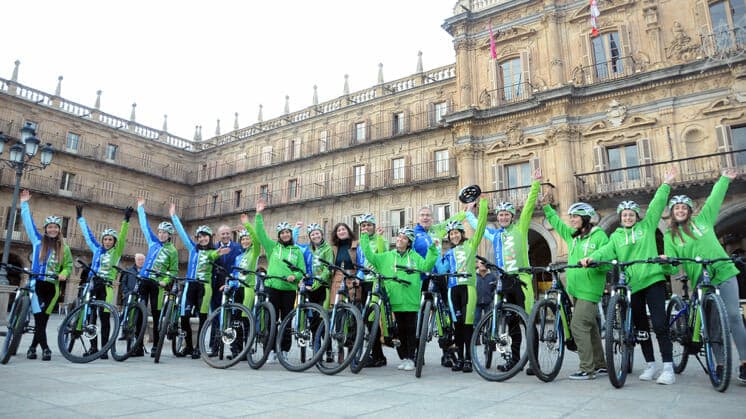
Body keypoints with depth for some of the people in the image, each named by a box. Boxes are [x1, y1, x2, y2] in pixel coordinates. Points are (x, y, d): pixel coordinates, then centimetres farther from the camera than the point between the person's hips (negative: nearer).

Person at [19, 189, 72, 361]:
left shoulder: (64, 248, 7)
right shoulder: (38, 241, 5)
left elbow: (68, 265, 11)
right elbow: (28, 222, 8)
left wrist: (63, 274, -10)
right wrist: (24, 204, 9)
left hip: (52, 287, 2)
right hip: (36, 284, -1)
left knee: (43, 319, 5)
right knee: (39, 318, -10)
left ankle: (33, 347, 17)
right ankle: (45, 347, -7)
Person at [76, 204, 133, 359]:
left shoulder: (116, 252, 3)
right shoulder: (97, 250, 14)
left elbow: (122, 238, -11)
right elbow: (88, 234, 23)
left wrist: (126, 221, -23)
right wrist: (80, 218, 29)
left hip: (106, 287, -4)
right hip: (92, 285, 4)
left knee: (105, 318, -2)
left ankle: (104, 349, 2)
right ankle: (93, 346, 16)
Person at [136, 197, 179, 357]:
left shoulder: (172, 251, 1)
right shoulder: (153, 241, 12)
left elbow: (173, 270, 0)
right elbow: (145, 225, 18)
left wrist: (165, 281, -16)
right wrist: (141, 208, 20)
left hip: (157, 284, -4)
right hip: (143, 280, 4)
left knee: (156, 315, -1)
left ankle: (155, 346, 6)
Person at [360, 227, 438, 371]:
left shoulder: (415, 256, 10)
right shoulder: (387, 256, 11)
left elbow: (426, 266, -2)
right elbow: (370, 256, 3)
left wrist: (432, 250, -10)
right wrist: (365, 238, 0)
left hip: (411, 301, -1)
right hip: (395, 300, 1)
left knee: (411, 331, 4)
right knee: (400, 331, 8)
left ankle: (411, 359, 13)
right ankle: (403, 358, 19)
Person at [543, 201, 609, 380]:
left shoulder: (599, 236, -7)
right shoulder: (571, 235, 12)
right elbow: (556, 222, 26)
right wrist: (546, 206, 22)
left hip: (589, 290, -7)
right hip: (575, 289, 7)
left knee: (578, 326, -12)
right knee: (590, 327, 14)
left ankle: (587, 369, -5)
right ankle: (600, 365, 25)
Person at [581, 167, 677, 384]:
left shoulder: (647, 226, 12)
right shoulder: (616, 236, 12)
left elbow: (657, 205, 5)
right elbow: (606, 251, -5)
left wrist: (666, 184, -3)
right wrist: (591, 257, -23)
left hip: (653, 279, -2)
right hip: (632, 285, 2)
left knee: (659, 324, -10)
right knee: (641, 327, 8)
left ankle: (668, 367, -2)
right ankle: (650, 366, 18)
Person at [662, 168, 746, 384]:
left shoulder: (702, 219, 10)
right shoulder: (670, 235, 5)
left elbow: (714, 200, 14)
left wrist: (725, 179, 15)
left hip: (724, 274, 1)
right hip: (700, 282, 0)